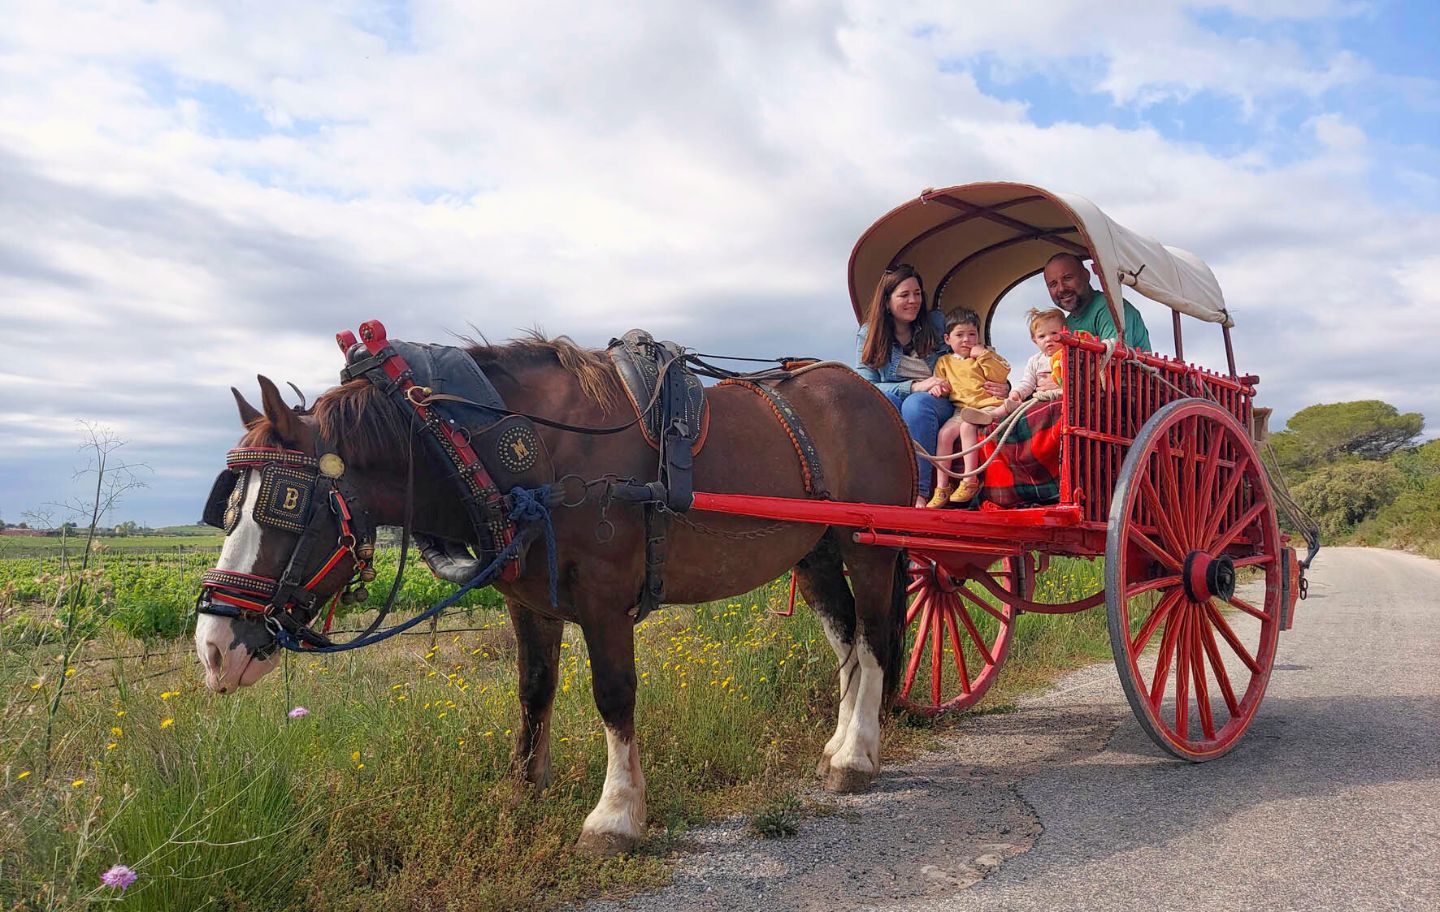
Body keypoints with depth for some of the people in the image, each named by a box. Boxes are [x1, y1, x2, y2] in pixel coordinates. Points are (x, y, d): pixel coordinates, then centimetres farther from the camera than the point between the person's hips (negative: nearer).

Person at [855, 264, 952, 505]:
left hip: (935, 405, 0)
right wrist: (915, 386, -22)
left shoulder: (937, 323, 5)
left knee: (916, 404, -36)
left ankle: (919, 492, -42)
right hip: (886, 412, 0)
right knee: (884, 400, -35)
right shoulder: (868, 335, 2)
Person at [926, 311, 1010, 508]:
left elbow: (1001, 376, 0)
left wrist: (983, 355, -5)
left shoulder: (986, 356, 14)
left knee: (967, 426, -32)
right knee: (944, 432, -23)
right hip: (961, 409, 3)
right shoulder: (944, 362, 20)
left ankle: (970, 480, -31)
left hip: (987, 405, -3)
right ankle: (941, 487, -20)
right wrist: (936, 387, -2)